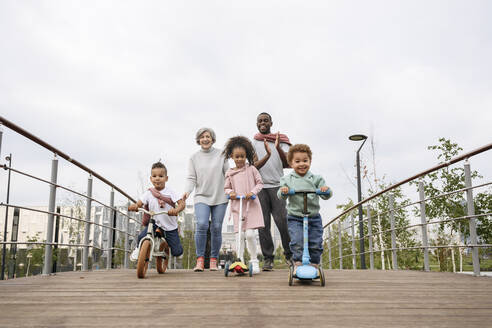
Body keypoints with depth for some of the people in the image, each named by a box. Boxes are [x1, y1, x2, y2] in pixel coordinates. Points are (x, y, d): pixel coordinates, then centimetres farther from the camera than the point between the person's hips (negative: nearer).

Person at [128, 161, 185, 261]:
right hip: (154, 223, 1)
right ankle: (138, 248, 10)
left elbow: (182, 203, -14)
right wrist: (133, 206, -34)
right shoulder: (148, 193, -3)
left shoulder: (169, 192, -7)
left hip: (170, 227, -1)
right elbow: (139, 204, -10)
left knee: (177, 252, -1)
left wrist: (176, 210, -36)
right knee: (142, 236, -27)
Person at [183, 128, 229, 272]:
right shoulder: (194, 157, 8)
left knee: (216, 228, 1)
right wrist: (187, 190, -14)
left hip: (220, 197, 0)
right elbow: (191, 178, 4)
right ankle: (200, 259, -8)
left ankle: (214, 259, 16)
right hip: (201, 197, 0)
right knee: (201, 225, -18)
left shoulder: (221, 154, 5)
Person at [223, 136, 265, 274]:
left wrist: (253, 192, -11)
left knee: (250, 234, -11)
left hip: (251, 205, -2)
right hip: (237, 206, 2)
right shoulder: (230, 173, 9)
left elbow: (260, 183, 6)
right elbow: (226, 188, 16)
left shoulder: (251, 169, 4)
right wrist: (230, 192, -6)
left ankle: (254, 261, 4)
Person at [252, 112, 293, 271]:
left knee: (282, 221, -10)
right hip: (260, 187, 1)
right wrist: (267, 155, -19)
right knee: (263, 224, -3)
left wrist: (278, 148, -17)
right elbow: (255, 166, -2)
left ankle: (290, 254, 7)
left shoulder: (281, 140, 13)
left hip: (277, 185, 0)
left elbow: (288, 163, 0)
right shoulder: (253, 143, 12)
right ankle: (268, 258, 4)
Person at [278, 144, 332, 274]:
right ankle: (298, 264, -1)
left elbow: (326, 196, 1)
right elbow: (281, 196, -1)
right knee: (297, 242, -15)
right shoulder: (287, 179, 4)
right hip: (295, 217, -1)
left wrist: (326, 190, -22)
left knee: (316, 243, 0)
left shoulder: (315, 179, 5)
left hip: (314, 217, 1)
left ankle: (314, 265, 17)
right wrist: (283, 191, -23)